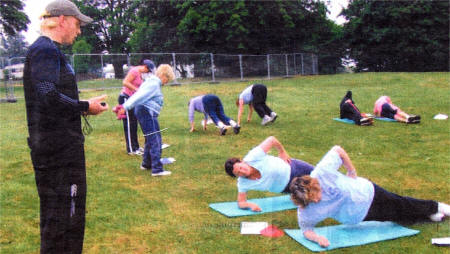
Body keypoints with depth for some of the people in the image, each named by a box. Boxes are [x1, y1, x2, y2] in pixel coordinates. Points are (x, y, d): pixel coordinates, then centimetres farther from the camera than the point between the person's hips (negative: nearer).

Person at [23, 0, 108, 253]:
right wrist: (85, 107, -13)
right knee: (66, 218, -4)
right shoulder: (45, 50, -12)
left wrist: (83, 107, 9)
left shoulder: (49, 51, 19)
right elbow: (49, 97, -25)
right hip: (59, 149, -11)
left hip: (61, 147, 11)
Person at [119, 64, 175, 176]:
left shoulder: (151, 82, 21)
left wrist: (125, 106, 25)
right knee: (155, 141, -11)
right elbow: (140, 96, -20)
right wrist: (126, 107, -24)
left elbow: (137, 95, 23)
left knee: (150, 139, 21)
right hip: (147, 112, -11)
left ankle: (146, 164, 33)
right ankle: (157, 169, -13)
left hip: (143, 111, 11)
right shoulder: (154, 84, -12)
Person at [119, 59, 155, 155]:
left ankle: (135, 147, 22)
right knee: (129, 125, -4)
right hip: (125, 98, -10)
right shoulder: (134, 71, -15)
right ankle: (131, 149, 2)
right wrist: (137, 89, -24)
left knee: (134, 124, 14)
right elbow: (125, 82, -24)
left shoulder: (140, 73, 14)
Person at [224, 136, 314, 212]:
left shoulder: (253, 156, -38)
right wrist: (250, 205, -39)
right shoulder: (243, 184, -28)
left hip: (289, 167, -2)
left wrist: (282, 152, -14)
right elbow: (241, 202, -18)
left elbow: (272, 139, -25)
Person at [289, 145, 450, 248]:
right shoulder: (305, 212, -30)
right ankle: (429, 215, 52)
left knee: (401, 205, 21)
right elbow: (306, 229, -14)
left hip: (364, 192, -1)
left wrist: (352, 172, -11)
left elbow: (338, 150, -21)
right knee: (399, 216, 18)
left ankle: (434, 207, 56)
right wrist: (316, 238, -35)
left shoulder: (323, 171, -37)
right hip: (356, 216, 1)